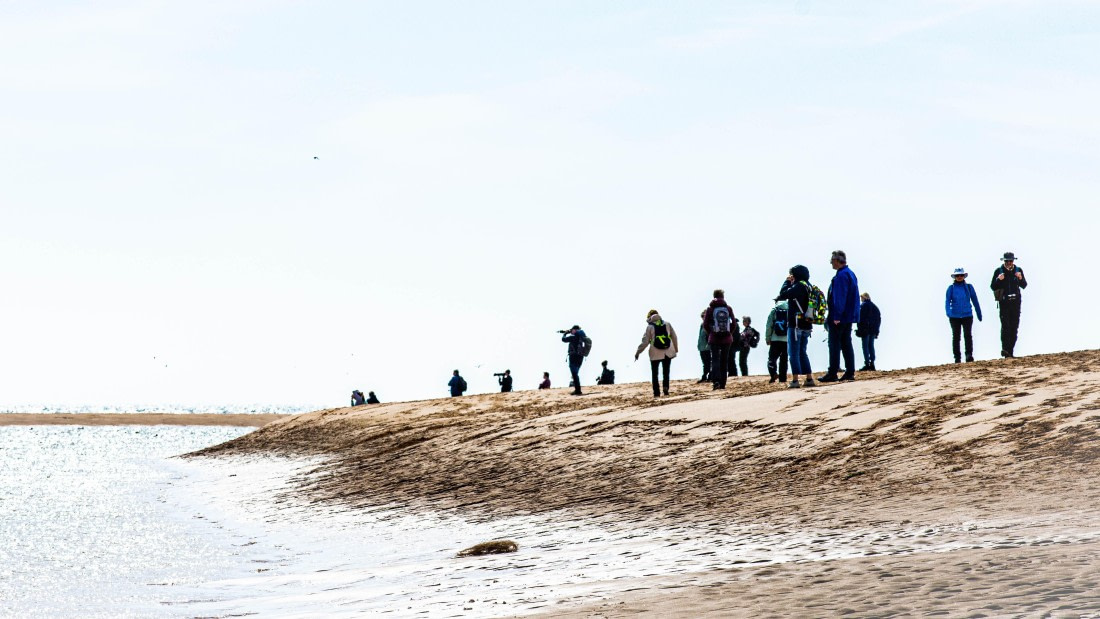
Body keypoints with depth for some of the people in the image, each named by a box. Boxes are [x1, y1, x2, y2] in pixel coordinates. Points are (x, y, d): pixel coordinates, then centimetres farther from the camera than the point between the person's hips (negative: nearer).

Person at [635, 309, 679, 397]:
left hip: (656, 354, -2)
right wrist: (676, 349, 21)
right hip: (668, 353, 2)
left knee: (655, 373, 8)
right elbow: (674, 337, 9)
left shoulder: (649, 327, -4)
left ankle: (656, 393, 3)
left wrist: (638, 352, 2)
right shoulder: (667, 325, 5)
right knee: (666, 371, 13)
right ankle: (665, 386, -11)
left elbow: (645, 342, -5)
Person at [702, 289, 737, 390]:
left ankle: (716, 380, -24)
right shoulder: (728, 308, 3)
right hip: (727, 339, 2)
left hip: (714, 339, -2)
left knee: (715, 360, -3)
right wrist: (729, 333, 12)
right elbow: (734, 323, 2)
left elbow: (705, 324, -3)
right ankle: (723, 384, 9)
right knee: (724, 361, 9)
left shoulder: (710, 308, -1)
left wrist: (710, 333, 10)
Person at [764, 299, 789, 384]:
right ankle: (782, 378, 7)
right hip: (787, 340, 2)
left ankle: (773, 373, -21)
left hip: (775, 339, -2)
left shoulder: (774, 311, 2)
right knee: (784, 360, 10)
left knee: (772, 358, 2)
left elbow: (769, 326, -2)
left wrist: (767, 338, 3)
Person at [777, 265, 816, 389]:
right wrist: (790, 282, 15)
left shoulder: (799, 286, -13)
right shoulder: (808, 286, 13)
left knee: (793, 353, -6)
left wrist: (787, 281, -3)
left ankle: (795, 380, -11)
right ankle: (809, 379, 15)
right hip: (806, 325, 9)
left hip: (796, 324, -9)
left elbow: (783, 294, -16)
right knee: (802, 352, 16)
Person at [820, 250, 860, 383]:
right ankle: (850, 372, 9)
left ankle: (832, 374, -8)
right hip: (849, 317, 10)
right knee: (846, 344, 10)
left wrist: (836, 316, -22)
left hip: (839, 318, -10)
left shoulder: (841, 276, -15)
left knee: (834, 345, -7)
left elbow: (839, 297, -21)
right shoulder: (850, 274, 17)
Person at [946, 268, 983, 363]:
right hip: (954, 316, 1)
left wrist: (979, 314, 15)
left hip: (967, 315, -1)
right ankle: (957, 357, 14)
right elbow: (947, 301, -2)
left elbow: (975, 301, 11)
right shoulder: (951, 288, 3)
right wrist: (948, 311, -21)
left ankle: (969, 355, -18)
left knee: (967, 335, -15)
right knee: (956, 337, 6)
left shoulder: (969, 287, 5)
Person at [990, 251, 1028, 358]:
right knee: (1005, 326, -16)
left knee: (1014, 328, 4)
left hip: (1015, 302, 3)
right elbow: (992, 287, 1)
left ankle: (1010, 352, 9)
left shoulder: (1018, 270, 8)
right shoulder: (998, 271, 1)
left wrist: (1020, 279, -12)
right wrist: (998, 280, -18)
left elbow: (1024, 286, 8)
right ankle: (1005, 349, -21)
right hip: (1004, 302, -3)